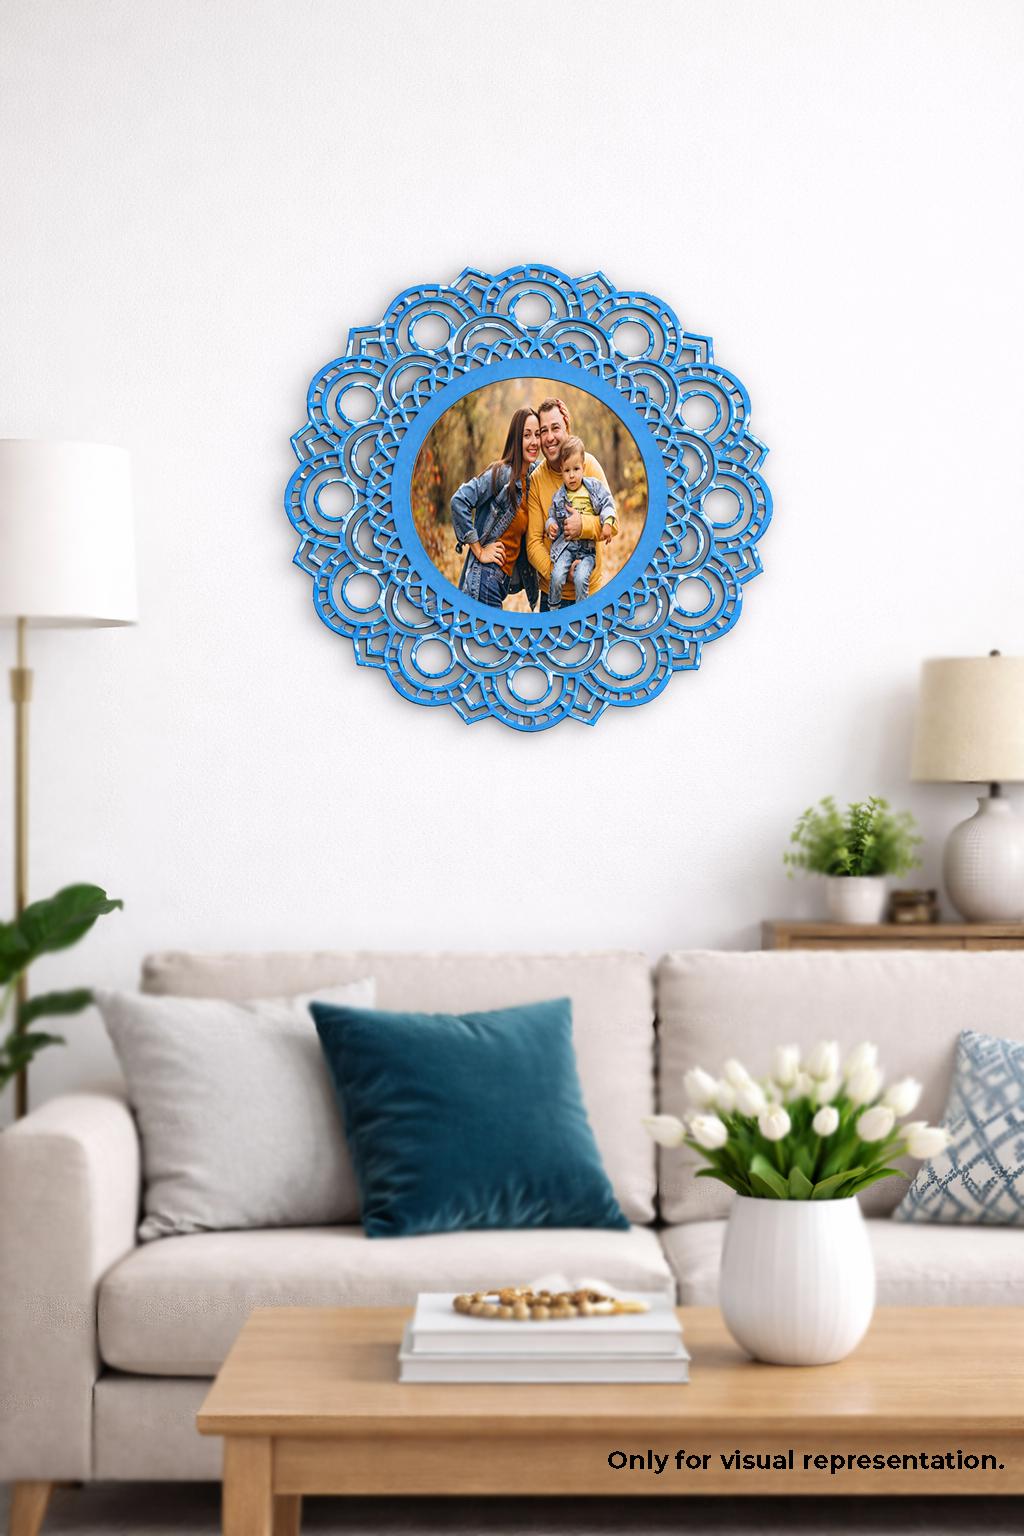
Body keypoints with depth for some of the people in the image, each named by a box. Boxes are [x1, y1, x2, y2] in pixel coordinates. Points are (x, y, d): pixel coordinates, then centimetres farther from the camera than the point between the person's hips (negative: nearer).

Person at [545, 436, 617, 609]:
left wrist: (607, 523, -14)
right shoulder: (559, 497, 8)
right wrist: (551, 525, -7)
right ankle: (553, 610, 2)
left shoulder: (594, 487, 3)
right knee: (557, 576, -19)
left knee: (581, 578, -23)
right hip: (565, 544, 2)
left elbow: (607, 504, 2)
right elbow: (553, 516, 16)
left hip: (588, 547, -2)